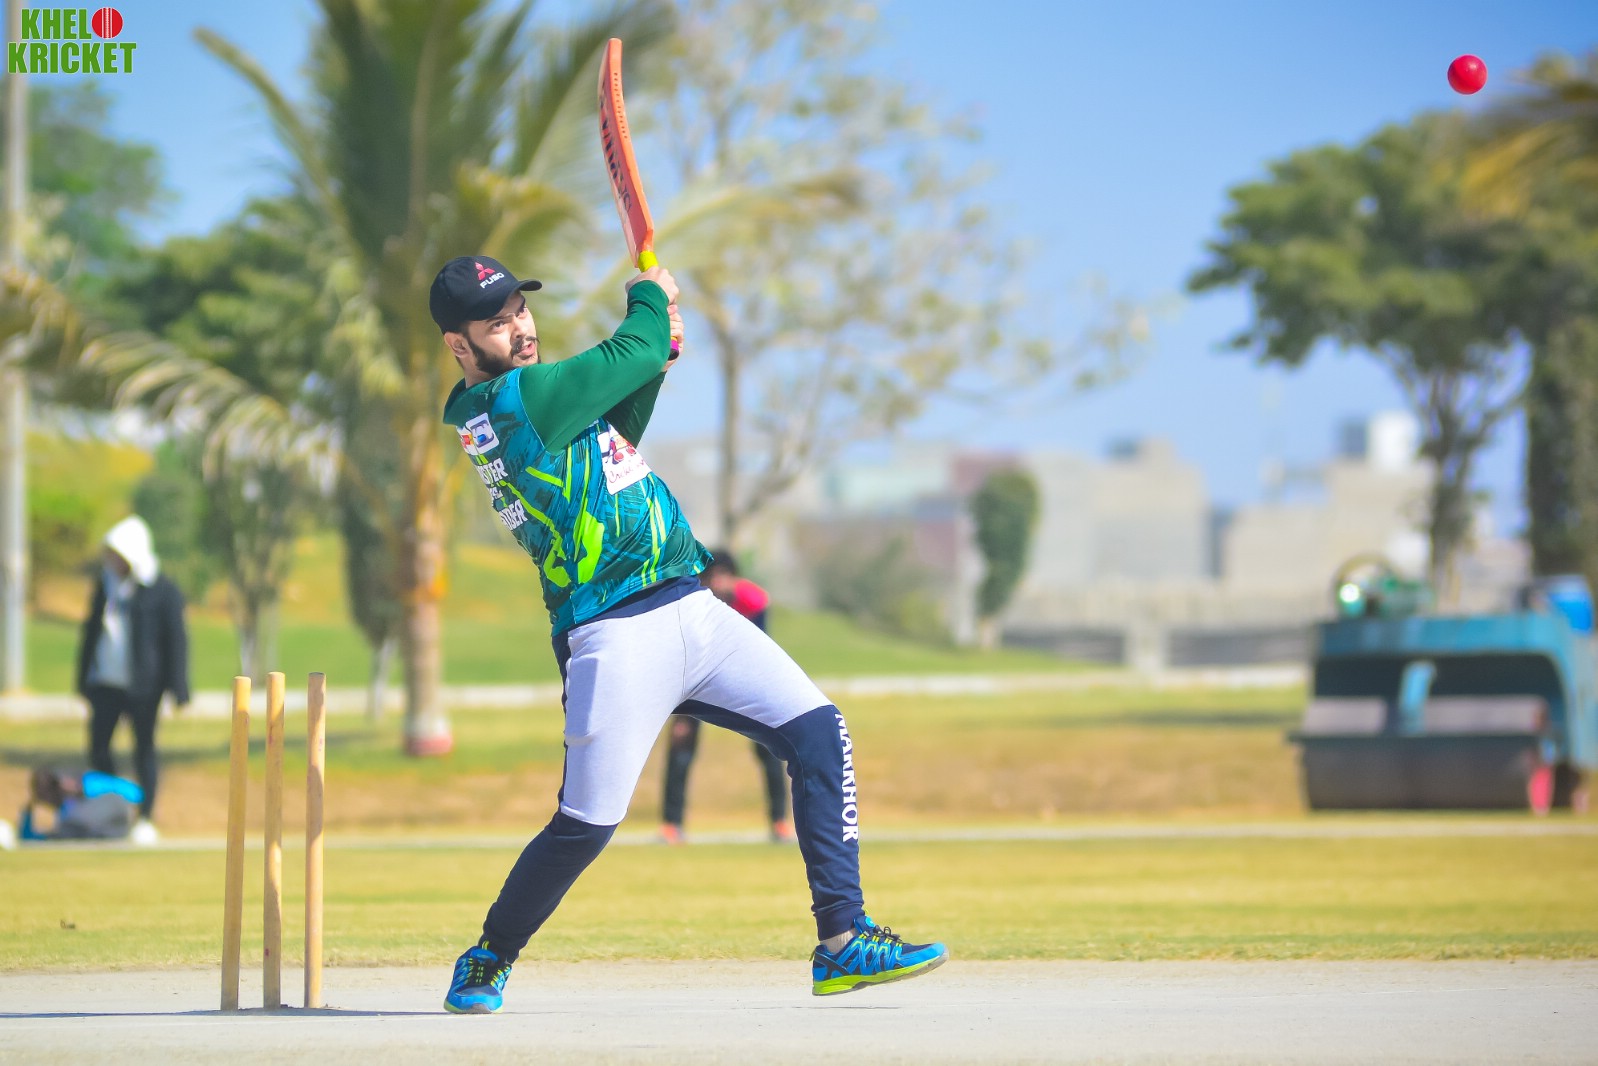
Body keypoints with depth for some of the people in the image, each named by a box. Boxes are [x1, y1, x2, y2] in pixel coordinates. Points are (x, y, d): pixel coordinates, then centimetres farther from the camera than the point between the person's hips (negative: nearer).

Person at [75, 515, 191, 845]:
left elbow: (176, 641, -5)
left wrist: (178, 690, -9)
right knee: (98, 749, 1)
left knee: (144, 750, 2)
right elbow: (91, 630, 17)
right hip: (105, 682, 5)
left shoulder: (162, 591, -6)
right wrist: (84, 679, 15)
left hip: (143, 685, -5)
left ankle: (146, 818, 10)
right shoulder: (105, 585, 11)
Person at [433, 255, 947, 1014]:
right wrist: (650, 298, 10)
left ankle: (841, 944, 0)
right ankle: (488, 959, 16)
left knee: (819, 734, -1)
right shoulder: (508, 399, -13)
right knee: (587, 822, -10)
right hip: (614, 636, -9)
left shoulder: (527, 397, 15)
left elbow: (614, 432, 30)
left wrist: (654, 351, 17)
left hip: (690, 609, 9)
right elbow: (631, 356, -11)